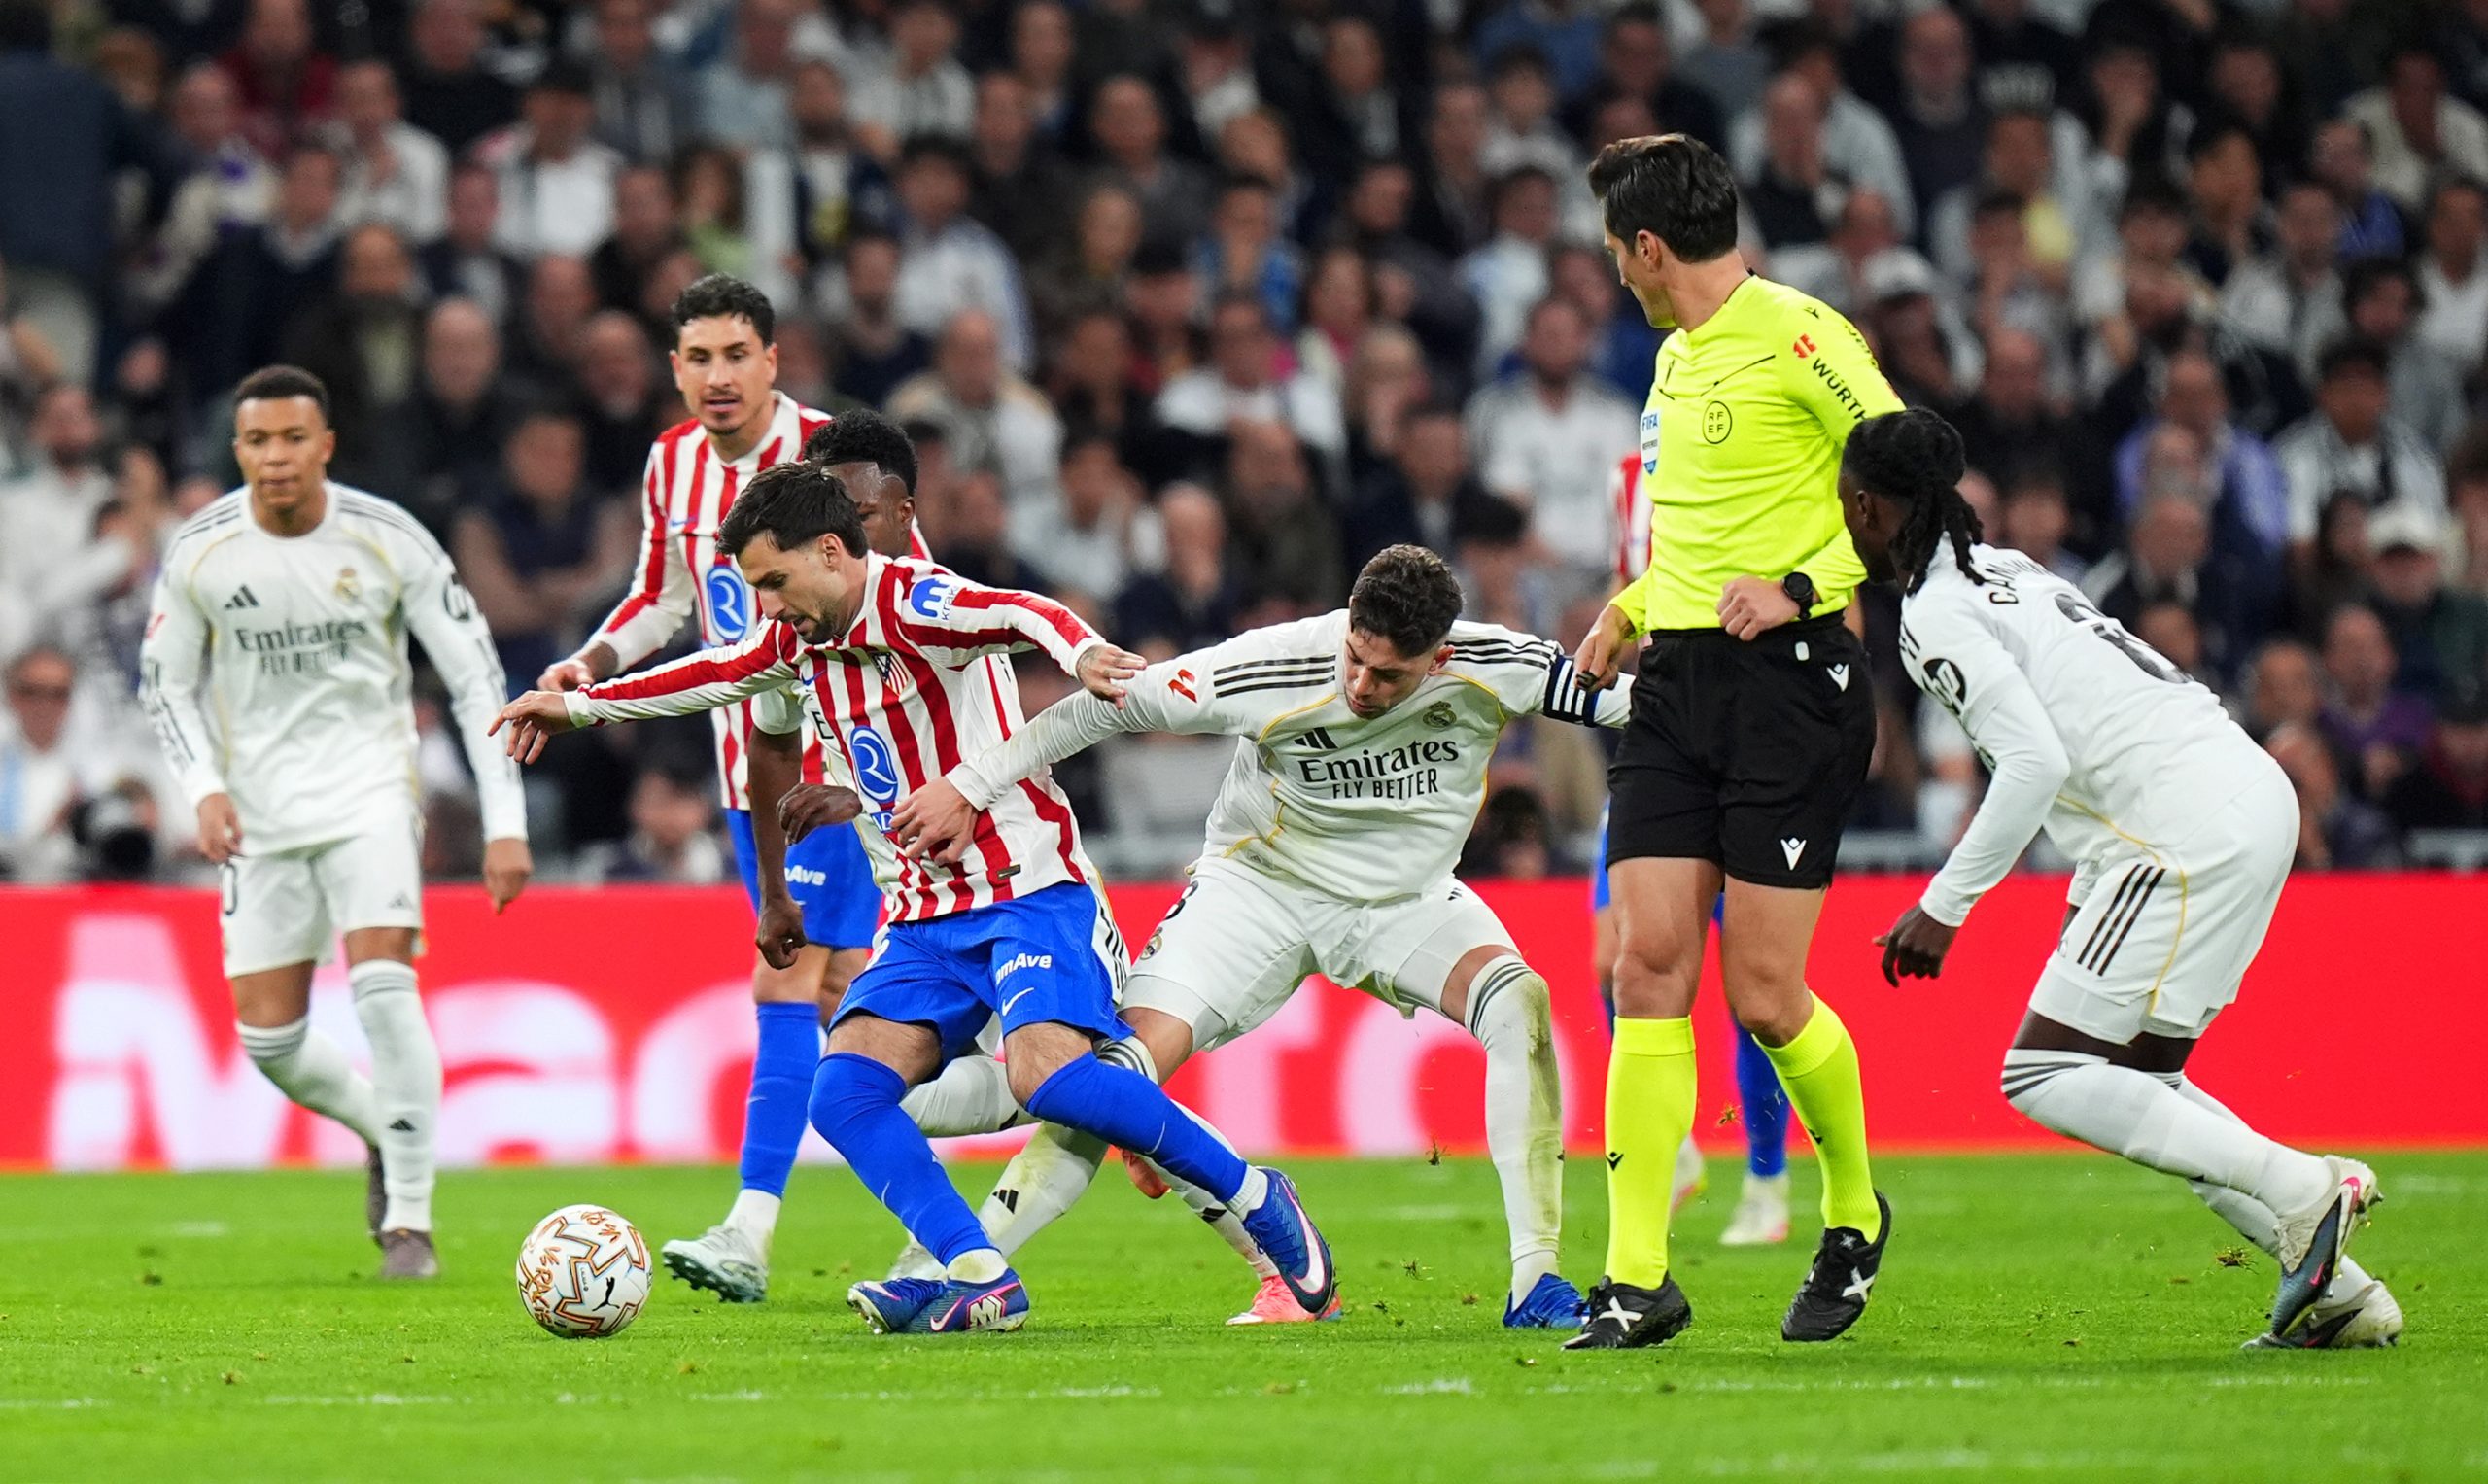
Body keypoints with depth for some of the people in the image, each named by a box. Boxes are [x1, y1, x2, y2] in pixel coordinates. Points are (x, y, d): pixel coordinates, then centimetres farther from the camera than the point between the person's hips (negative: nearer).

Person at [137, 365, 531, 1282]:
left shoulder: (388, 541, -11)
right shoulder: (199, 553, -7)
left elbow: (475, 676, -6)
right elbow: (165, 683, 7)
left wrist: (505, 822, -11)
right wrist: (205, 788, -10)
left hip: (371, 788, -2)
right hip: (261, 811, 2)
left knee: (382, 983, -23)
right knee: (269, 1040, -1)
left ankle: (410, 1218, -13)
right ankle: (384, 1129, 32)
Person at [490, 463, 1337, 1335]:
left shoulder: (910, 605, -13)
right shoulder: (801, 642, 12)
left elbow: (1023, 615, -32)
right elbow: (713, 677, 32)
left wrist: (1082, 657, -55)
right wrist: (576, 705, 41)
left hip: (1029, 893, -8)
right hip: (924, 924, 8)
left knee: (1045, 1075, -29)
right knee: (843, 1092, -15)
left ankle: (1254, 1197, -10)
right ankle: (977, 1280, -21)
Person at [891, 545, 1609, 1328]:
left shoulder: (1494, 669, -23)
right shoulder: (1273, 669, -27)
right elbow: (1114, 703, -18)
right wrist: (971, 785, -17)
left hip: (1408, 896, 1)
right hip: (1261, 883, -1)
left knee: (1518, 1001, -27)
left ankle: (1534, 1278, -22)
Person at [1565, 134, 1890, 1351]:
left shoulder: (1797, 335, -8)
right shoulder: (1676, 358, 19)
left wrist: (1802, 588, -19)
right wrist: (1631, 607, 19)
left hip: (1791, 677, -8)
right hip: (1675, 685, 8)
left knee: (1764, 996, -5)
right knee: (1646, 966, -4)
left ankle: (1854, 1215, 22)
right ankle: (1637, 1279, -4)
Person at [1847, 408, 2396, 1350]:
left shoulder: (1935, 615, -7)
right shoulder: (2002, 570, 21)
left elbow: (2036, 760, -17)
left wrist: (1943, 907, -12)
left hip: (2189, 828, -10)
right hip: (2250, 792, 10)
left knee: (2044, 1077, -5)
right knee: (2134, 1075, 16)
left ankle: (2301, 1186, -13)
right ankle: (2339, 1292, 8)